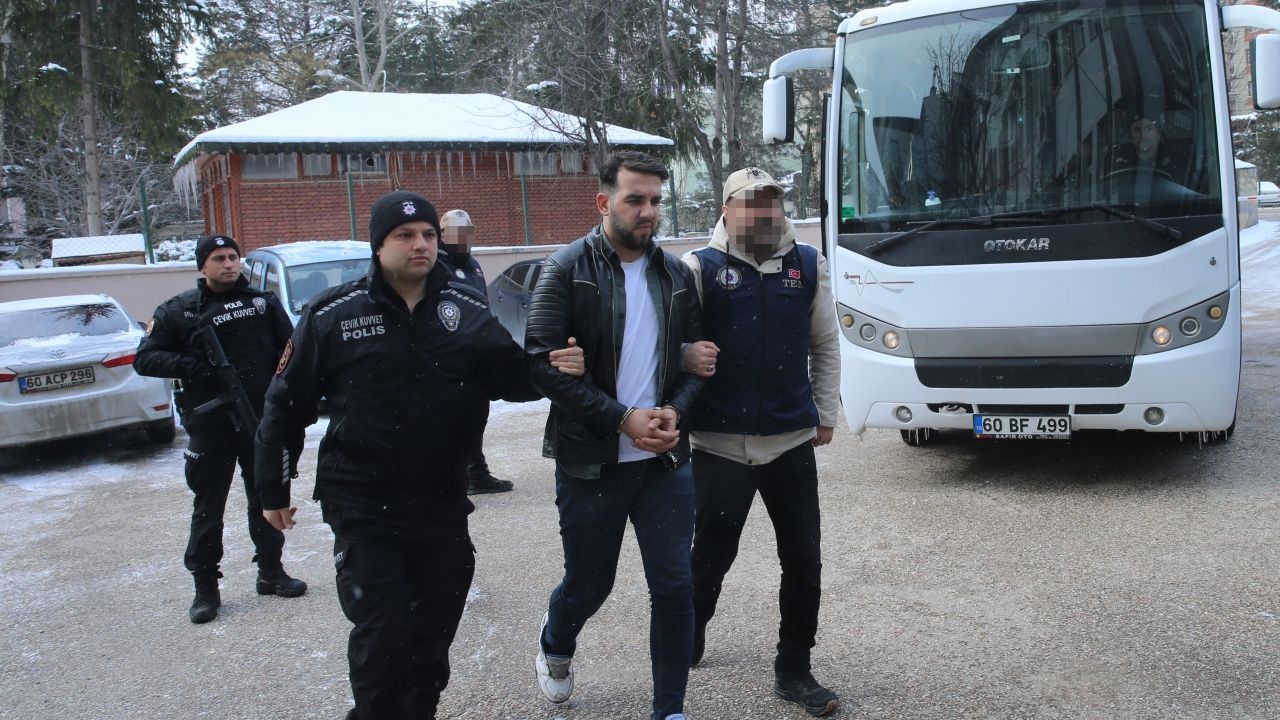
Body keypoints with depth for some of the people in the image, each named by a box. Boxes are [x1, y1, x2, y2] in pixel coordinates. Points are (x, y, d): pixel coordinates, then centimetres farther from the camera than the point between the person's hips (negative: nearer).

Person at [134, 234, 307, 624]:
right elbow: (144, 359, -2)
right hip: (210, 426, -2)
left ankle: (271, 573, 27)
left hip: (261, 420, 2)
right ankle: (205, 588, 15)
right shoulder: (179, 311, 0)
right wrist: (193, 366, -17)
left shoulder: (264, 303, 6)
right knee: (208, 508, 5)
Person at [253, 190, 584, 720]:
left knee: (433, 637, 16)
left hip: (442, 508, 3)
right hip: (364, 513, -3)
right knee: (382, 640, -6)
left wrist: (556, 369, -17)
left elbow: (510, 378, 5)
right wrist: (273, 490, 5)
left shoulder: (469, 309, 0)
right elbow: (287, 405, 1)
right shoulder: (332, 315, -6)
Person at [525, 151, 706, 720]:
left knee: (674, 587, 1)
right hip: (591, 463, -3)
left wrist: (675, 410, -9)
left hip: (665, 459, 3)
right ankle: (555, 645, 47)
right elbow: (543, 363, -15)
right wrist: (623, 418, -18)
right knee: (588, 585, 12)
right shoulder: (568, 269, -7)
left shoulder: (676, 274, 7)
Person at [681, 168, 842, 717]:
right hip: (721, 442, -2)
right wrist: (687, 355, -23)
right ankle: (689, 637, 40)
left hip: (793, 440, 3)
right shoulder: (700, 268, -4)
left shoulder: (807, 264, 6)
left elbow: (825, 343, 12)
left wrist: (825, 413, 10)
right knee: (712, 555, 12)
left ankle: (793, 670, 22)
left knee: (804, 559, 6)